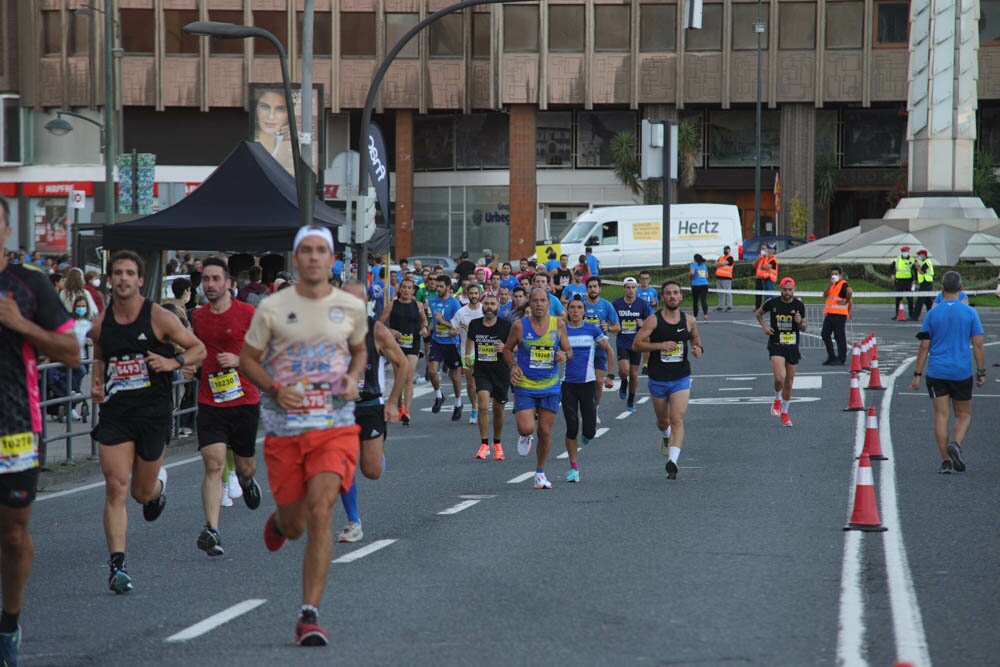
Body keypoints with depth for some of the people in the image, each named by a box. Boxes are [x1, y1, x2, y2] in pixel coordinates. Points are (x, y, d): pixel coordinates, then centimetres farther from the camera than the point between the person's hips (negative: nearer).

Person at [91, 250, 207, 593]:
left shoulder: (159, 318, -5)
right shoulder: (101, 324, 5)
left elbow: (199, 349, 2)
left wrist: (174, 362, -16)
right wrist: (97, 385, 5)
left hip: (153, 411, -2)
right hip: (115, 411, 2)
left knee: (142, 492, 10)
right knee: (115, 487, -11)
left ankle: (158, 484, 49)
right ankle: (117, 564, -10)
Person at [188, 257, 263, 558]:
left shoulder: (247, 313, -6)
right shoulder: (197, 316, 7)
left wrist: (238, 360, -17)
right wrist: (189, 365, 4)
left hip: (244, 400, -2)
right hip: (210, 402, 2)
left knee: (245, 466, 13)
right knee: (213, 465, -14)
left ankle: (247, 482, 52)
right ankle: (212, 531, -20)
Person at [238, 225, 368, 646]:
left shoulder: (351, 308, 5)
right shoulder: (272, 308, -1)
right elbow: (247, 360, 6)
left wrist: (353, 379, 1)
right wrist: (276, 389, -12)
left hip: (335, 426, 0)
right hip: (284, 427, 0)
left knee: (320, 513, -18)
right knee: (294, 527, 7)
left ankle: (309, 616, -13)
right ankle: (279, 520, 49)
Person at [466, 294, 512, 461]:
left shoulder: (506, 326, -8)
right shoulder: (475, 324, 1)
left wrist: (505, 348, -19)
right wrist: (467, 355, 18)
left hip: (501, 372, -1)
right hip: (481, 371, 1)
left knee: (498, 410, 11)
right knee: (483, 406, -17)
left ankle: (497, 444, 31)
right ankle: (484, 445, -11)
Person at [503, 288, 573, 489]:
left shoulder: (558, 324, -1)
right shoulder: (520, 326, -6)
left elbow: (568, 350, 9)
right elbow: (508, 349, 7)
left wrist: (565, 355, -15)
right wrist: (513, 365, -12)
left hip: (550, 387, 2)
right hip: (525, 386, -2)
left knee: (545, 432, 5)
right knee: (526, 428, -16)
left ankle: (540, 474, 22)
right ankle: (524, 436, 24)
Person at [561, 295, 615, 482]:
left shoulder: (593, 330, 1)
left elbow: (608, 350, 11)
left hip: (588, 383, 0)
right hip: (568, 384, 0)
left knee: (589, 431, -4)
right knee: (571, 428, -5)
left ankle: (587, 433, 34)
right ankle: (573, 467, 7)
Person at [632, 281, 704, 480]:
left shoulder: (689, 321, 1)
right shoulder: (653, 320, -7)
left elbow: (695, 339, 18)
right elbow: (637, 344, -9)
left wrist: (698, 349, -5)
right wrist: (660, 345, -22)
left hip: (681, 379, 0)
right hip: (658, 379, 0)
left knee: (677, 419, -16)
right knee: (663, 421, 17)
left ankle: (673, 461, -22)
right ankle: (665, 436, 53)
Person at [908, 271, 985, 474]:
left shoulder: (932, 314, 0)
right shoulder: (970, 313, -1)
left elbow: (924, 347, 0)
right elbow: (978, 345, -1)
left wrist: (917, 375, 5)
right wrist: (981, 372, 6)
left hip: (936, 373, 0)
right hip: (962, 373, 0)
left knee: (941, 416, 3)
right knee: (964, 415, 12)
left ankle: (946, 461, -2)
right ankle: (956, 444, -16)